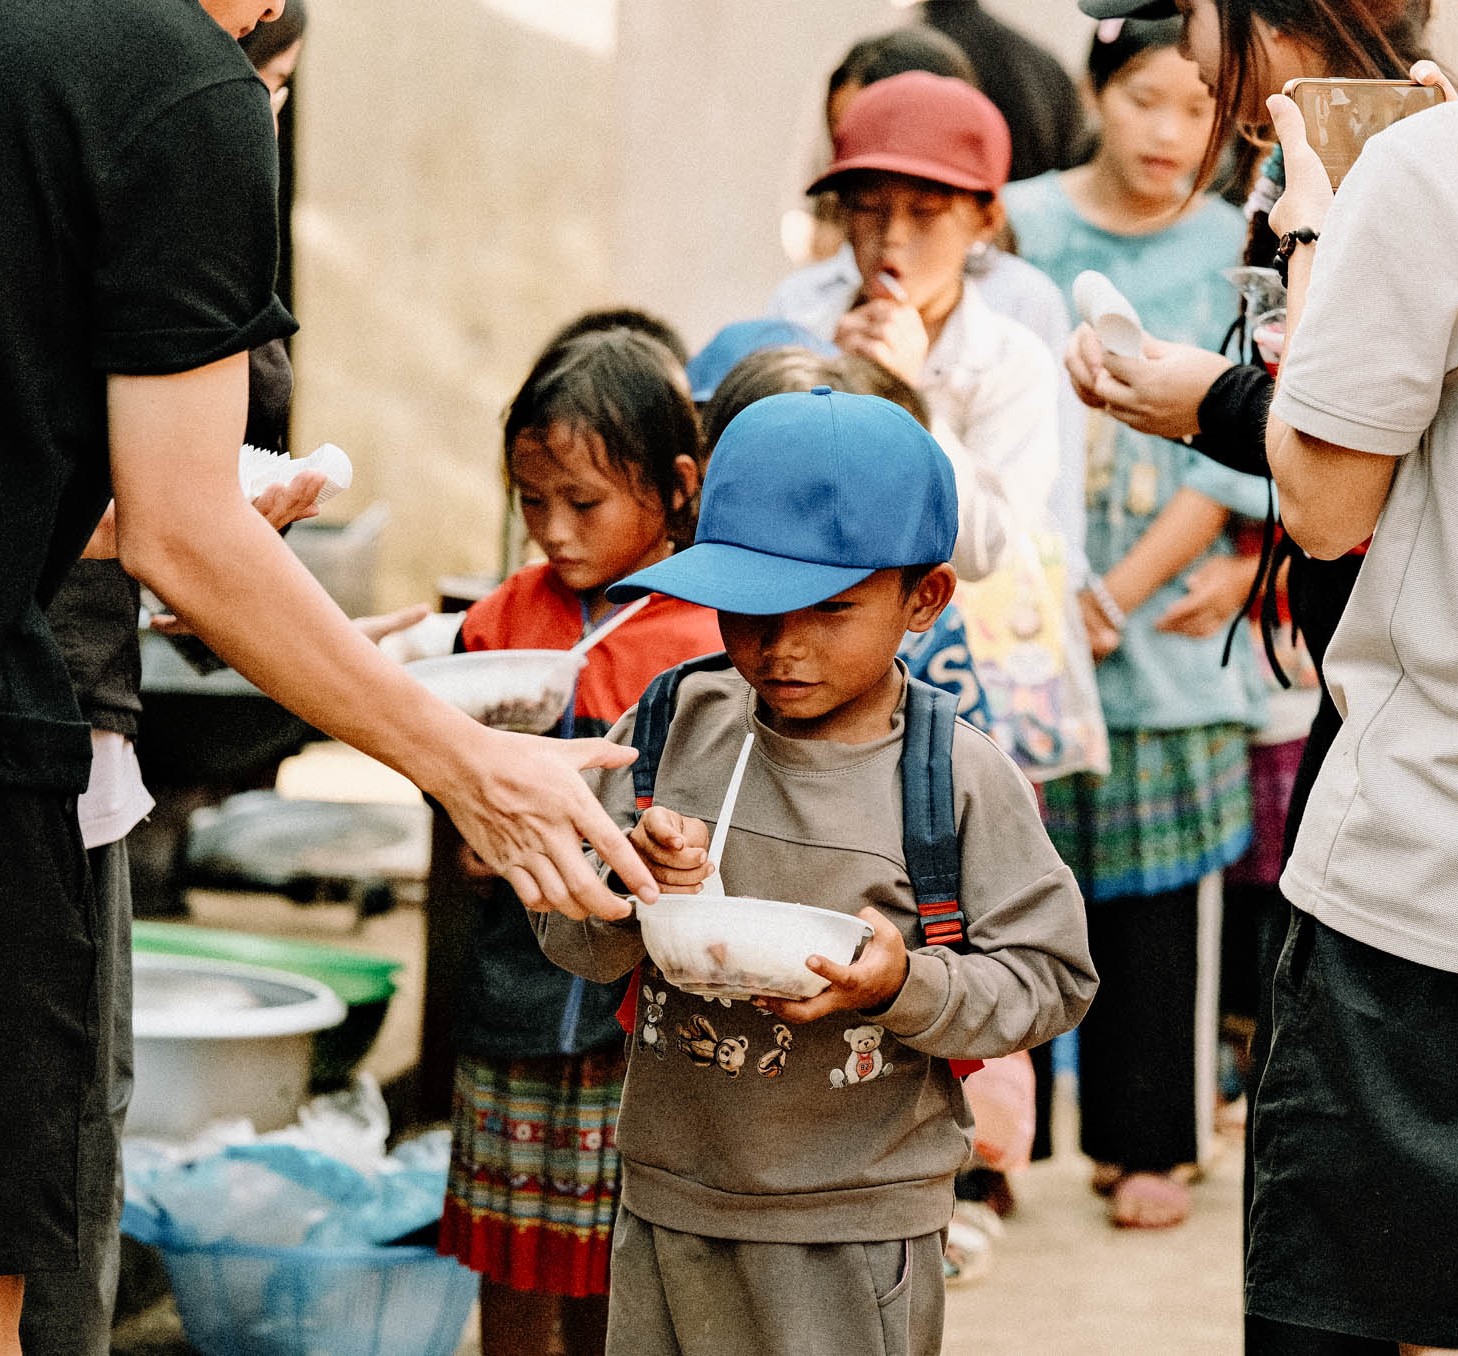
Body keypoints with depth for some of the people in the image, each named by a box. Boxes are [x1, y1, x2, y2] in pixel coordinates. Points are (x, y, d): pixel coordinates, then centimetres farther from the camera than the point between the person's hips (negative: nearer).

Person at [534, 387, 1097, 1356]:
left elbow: (1050, 975, -7)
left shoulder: (962, 781, -9)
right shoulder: (670, 729, 0)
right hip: (672, 1199, 3)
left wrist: (909, 986, -22)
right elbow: (573, 941, 3)